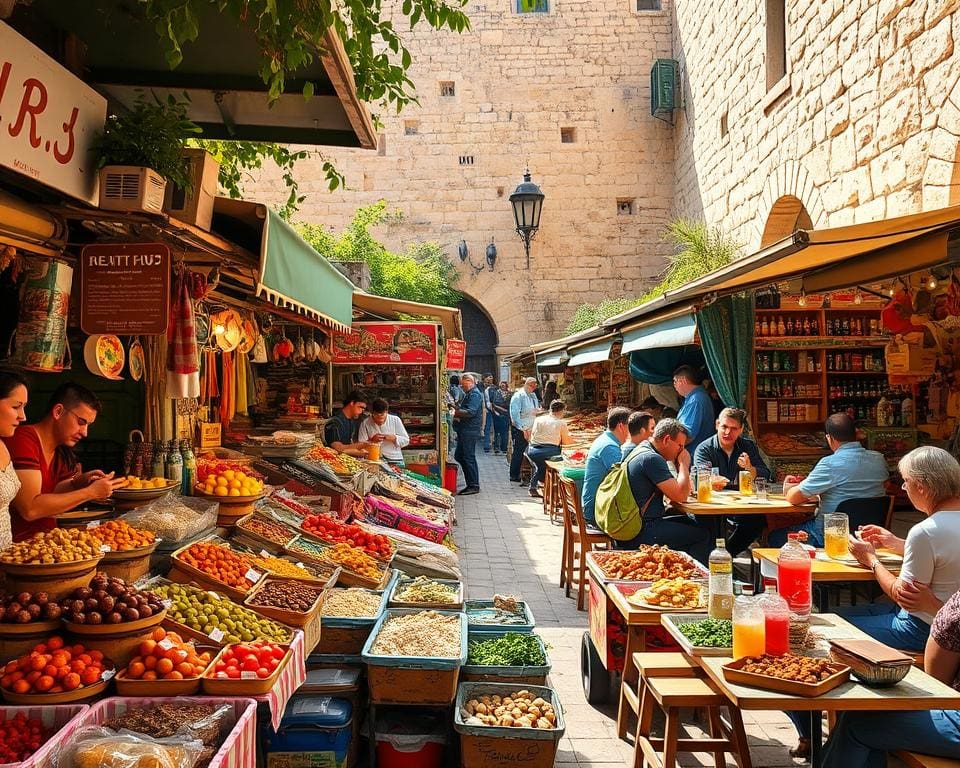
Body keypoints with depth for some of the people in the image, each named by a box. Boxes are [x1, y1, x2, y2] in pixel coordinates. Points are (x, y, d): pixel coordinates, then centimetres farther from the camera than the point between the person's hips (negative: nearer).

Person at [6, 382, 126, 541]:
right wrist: (90, 492, -18)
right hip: (18, 544, -8)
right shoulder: (22, 439, -15)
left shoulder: (60, 452, 10)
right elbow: (30, 509, -22)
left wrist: (77, 483, -6)